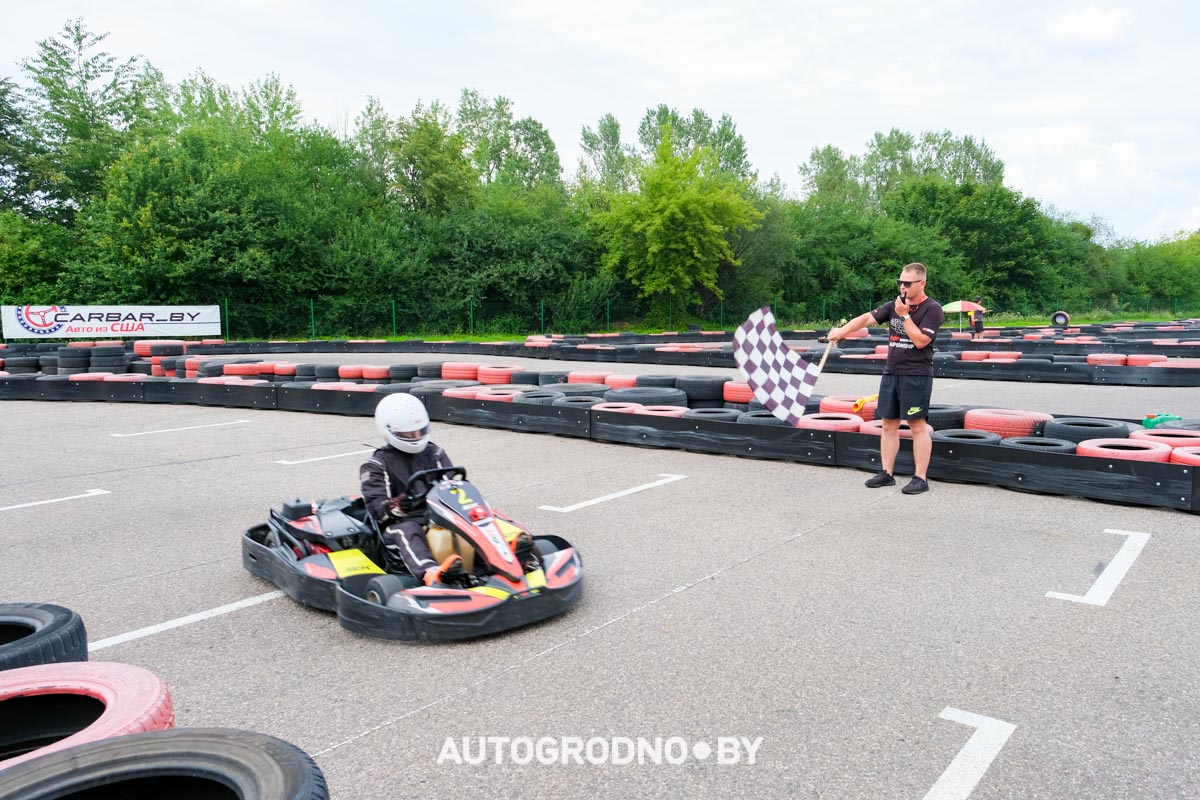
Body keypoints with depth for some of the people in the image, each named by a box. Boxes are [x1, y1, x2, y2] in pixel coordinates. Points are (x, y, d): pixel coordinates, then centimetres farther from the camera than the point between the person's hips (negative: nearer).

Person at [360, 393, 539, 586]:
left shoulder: (434, 453, 17)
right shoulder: (377, 465, 5)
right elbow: (376, 507, -5)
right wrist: (397, 506, -27)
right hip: (403, 522, -3)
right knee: (407, 530, -39)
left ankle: (512, 551, -50)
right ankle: (431, 573, -67)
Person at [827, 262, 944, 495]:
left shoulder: (932, 309, -7)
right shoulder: (894, 305, 11)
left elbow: (920, 341, -16)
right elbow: (867, 317, 11)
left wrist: (904, 315, -15)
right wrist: (842, 330, 0)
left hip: (916, 375, -6)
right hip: (891, 373, 6)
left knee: (917, 425, -4)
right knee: (889, 424, 8)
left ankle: (921, 478, 1)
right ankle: (886, 473, 16)